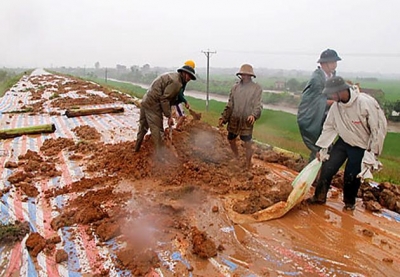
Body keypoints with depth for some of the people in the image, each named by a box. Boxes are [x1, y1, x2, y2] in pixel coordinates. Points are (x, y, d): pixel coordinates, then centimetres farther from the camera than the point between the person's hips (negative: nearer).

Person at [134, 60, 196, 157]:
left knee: (143, 126, 22)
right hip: (153, 105, -10)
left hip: (145, 101, 10)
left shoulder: (172, 76, 15)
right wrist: (169, 116, -16)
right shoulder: (176, 82, -16)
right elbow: (164, 99, -20)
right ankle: (160, 156, 3)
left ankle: (136, 148, 37)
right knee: (157, 130, -3)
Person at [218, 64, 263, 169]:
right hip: (234, 120, 5)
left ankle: (248, 167, 15)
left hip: (247, 121, -5)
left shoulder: (256, 88, -5)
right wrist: (223, 118, 4)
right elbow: (229, 105, 10)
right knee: (231, 140, 17)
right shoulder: (235, 87, 7)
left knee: (247, 145, 0)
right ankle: (237, 159, 42)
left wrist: (254, 115, -29)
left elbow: (258, 105, -10)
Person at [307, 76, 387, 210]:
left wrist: (372, 152, -17)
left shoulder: (366, 102, -27)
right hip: (343, 142, 4)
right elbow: (329, 127, -2)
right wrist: (322, 148, -4)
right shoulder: (336, 106, -11)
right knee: (327, 168, -2)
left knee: (352, 176, 0)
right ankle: (319, 197, 18)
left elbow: (379, 127, -20)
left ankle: (349, 202, 29)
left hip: (361, 147, -4)